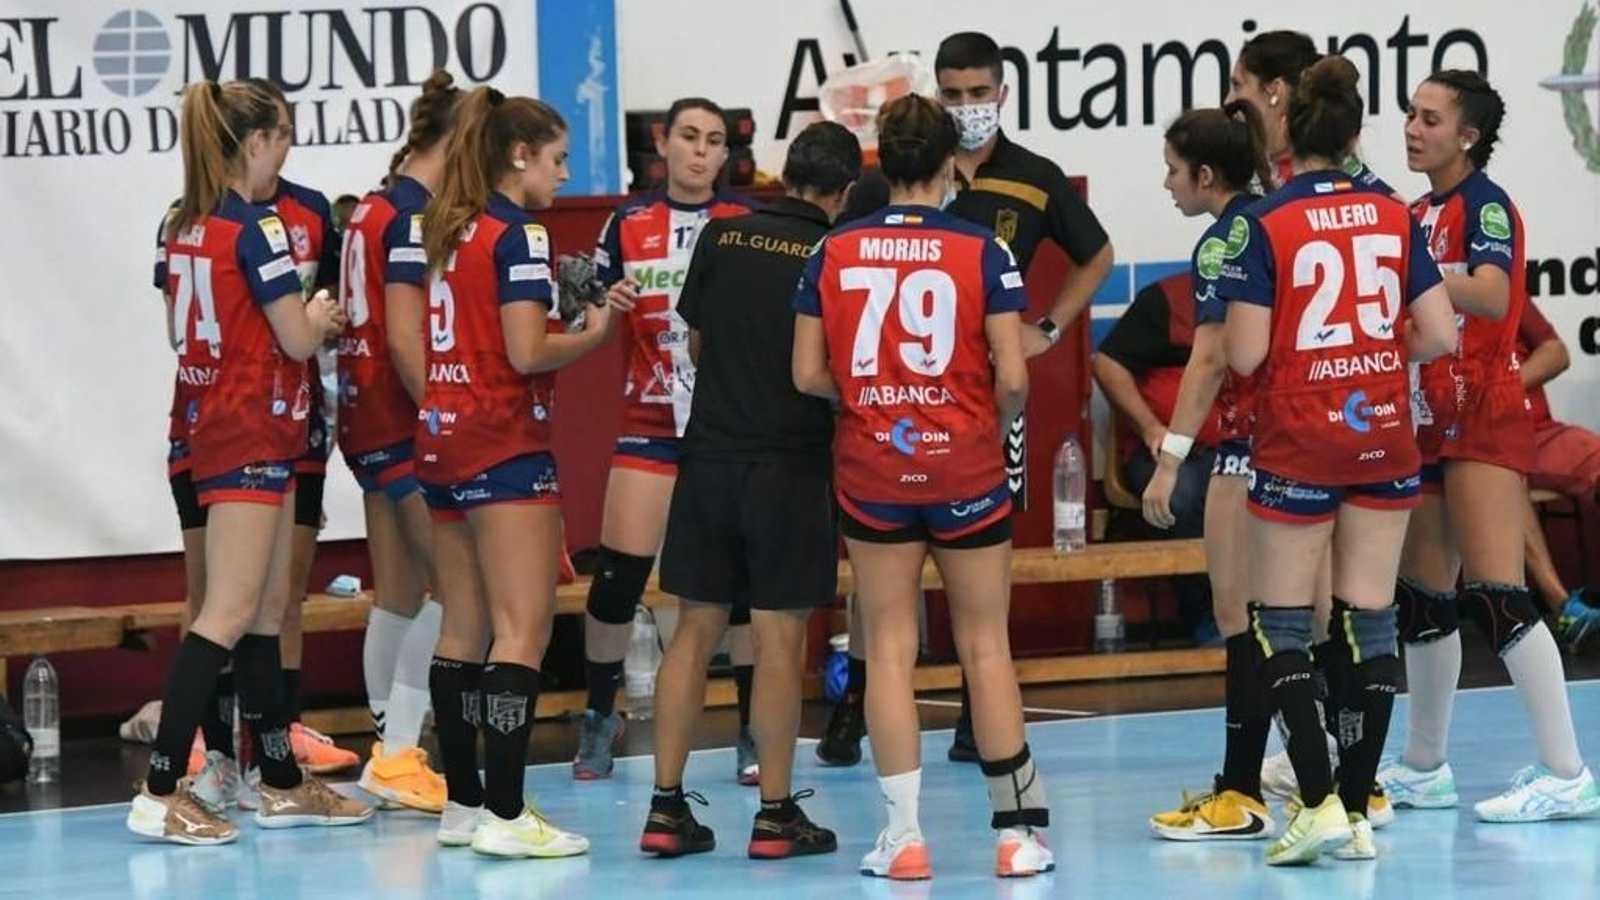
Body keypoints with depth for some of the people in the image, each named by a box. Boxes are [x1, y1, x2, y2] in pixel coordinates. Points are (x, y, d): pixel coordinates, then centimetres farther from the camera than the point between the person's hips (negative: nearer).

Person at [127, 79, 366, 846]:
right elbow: (298, 339, -14)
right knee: (229, 615, -9)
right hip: (253, 433, -9)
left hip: (216, 427, 9)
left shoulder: (185, 226, 8)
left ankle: (282, 784, 20)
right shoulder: (256, 228, -16)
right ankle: (161, 794, -13)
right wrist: (321, 316, 7)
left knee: (267, 609, 14)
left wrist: (304, 317, 15)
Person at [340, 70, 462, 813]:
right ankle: (398, 752, -9)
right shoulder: (414, 217, -14)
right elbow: (407, 339, -20)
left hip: (370, 421, 10)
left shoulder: (374, 209, 14)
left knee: (398, 595, 11)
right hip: (405, 422, -10)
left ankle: (390, 752, 15)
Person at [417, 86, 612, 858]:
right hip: (505, 446, -9)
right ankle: (504, 814, -14)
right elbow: (526, 352, -18)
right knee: (523, 631, -9)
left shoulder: (449, 228, 13)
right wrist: (593, 334, -2)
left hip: (444, 439, 9)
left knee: (462, 633, 12)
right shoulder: (517, 233, -11)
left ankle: (463, 805, 15)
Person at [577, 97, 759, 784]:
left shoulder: (750, 224, 1)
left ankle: (754, 729, 7)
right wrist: (606, 308, -13)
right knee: (618, 575, -3)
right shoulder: (629, 225, 5)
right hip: (649, 420, 1)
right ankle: (600, 716, 15)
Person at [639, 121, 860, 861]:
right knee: (779, 639, 1)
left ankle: (666, 807, 8)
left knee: (695, 630, 8)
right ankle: (776, 815, 5)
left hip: (709, 455, 4)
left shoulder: (722, 237, 4)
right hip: (790, 463, -4)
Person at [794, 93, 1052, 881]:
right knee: (985, 646, 6)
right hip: (965, 467, -2)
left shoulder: (833, 252, -1)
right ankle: (1017, 830, 9)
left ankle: (903, 835, 3)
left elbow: (808, 374, -1)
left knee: (888, 648, 6)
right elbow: (1012, 377, -12)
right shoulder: (980, 251, -8)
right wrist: (996, 419, 9)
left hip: (871, 470, 2)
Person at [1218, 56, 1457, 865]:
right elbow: (1438, 335, 0)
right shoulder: (1394, 217, 1)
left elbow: (1244, 354, -14)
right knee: (1369, 618, 7)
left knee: (1278, 622, 5)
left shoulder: (1264, 225, -11)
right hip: (1384, 436, 4)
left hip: (1298, 442, -4)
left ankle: (1320, 804, -8)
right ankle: (1358, 812, 7)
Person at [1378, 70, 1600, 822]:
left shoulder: (1485, 205, -11)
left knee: (1494, 595, -16)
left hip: (1485, 422, -9)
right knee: (1422, 598, 12)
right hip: (1431, 422, 9)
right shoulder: (1416, 213, 13)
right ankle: (1424, 768, 22)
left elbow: (1492, 296, -28)